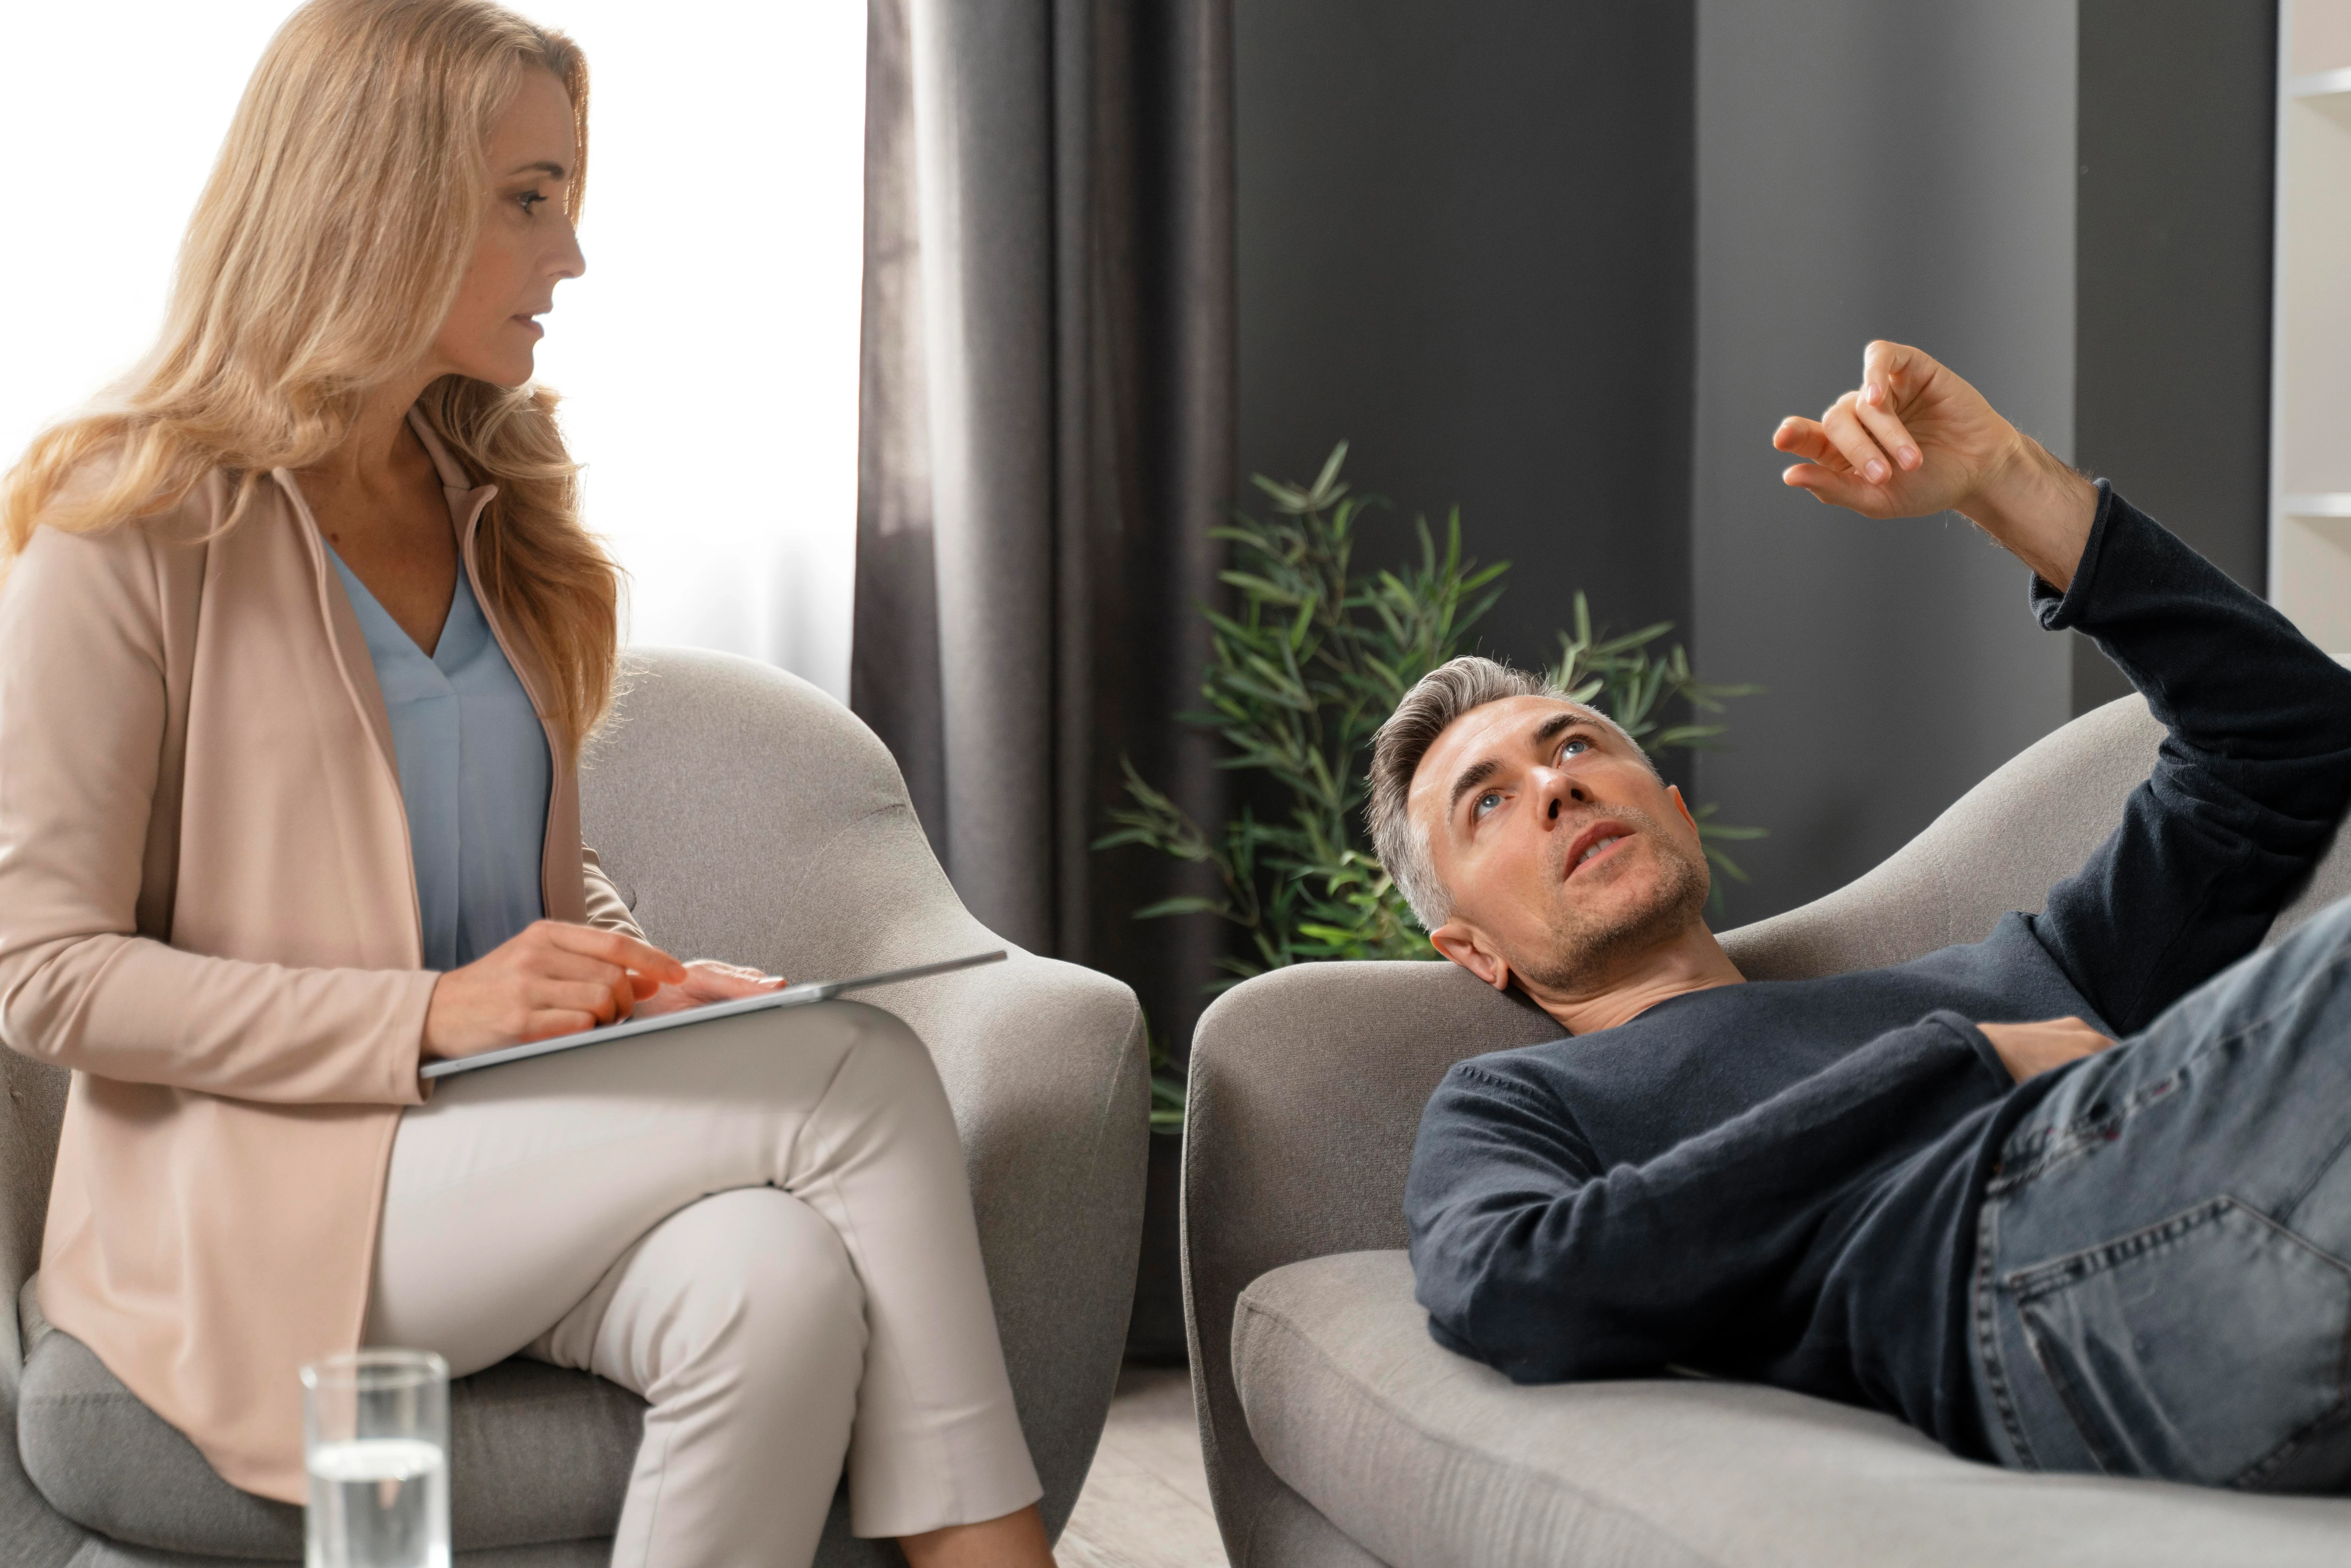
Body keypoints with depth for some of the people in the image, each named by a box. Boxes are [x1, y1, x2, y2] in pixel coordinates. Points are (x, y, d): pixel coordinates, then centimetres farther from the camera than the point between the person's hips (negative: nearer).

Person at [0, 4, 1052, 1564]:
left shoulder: (495, 512, 15)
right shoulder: (133, 536, -6)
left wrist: (652, 981, 0)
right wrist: (432, 1017, -19)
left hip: (513, 1146, 6)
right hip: (266, 1188, -6)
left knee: (782, 1286, -30)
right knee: (863, 1074, -26)